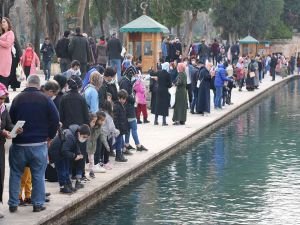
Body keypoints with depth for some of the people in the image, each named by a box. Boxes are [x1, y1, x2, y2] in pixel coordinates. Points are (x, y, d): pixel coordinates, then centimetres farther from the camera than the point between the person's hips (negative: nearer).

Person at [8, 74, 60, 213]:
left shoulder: (17, 99, 0)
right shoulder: (45, 99, -6)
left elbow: (10, 119, 5)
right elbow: (55, 119, -6)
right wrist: (50, 136, 7)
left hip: (19, 143, 1)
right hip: (39, 143, -1)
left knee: (15, 174, 11)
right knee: (38, 175, 7)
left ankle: (13, 204, 11)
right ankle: (38, 204, 6)